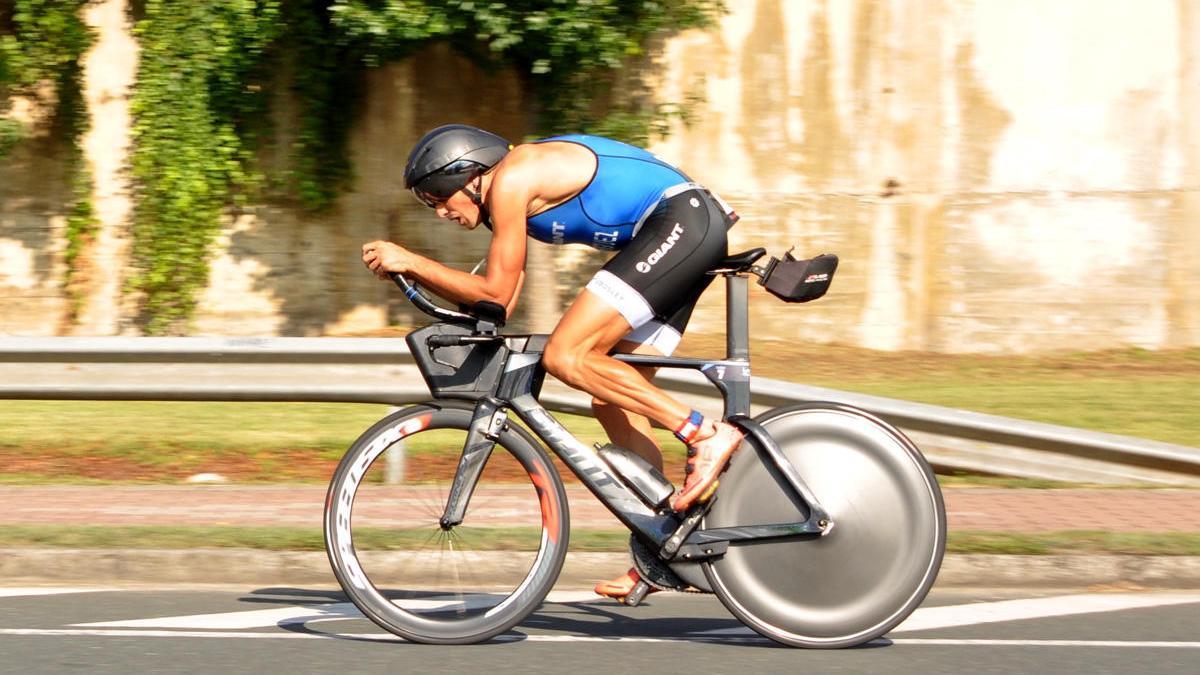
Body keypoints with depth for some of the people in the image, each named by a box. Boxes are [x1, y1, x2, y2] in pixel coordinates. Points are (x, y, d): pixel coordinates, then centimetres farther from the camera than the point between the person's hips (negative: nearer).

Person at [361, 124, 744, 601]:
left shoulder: (510, 181, -12)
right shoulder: (510, 191, 17)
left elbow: (495, 293, -12)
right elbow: (496, 309, 18)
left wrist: (410, 262, -8)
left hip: (682, 221, -10)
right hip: (692, 237, 10)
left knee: (566, 356, -17)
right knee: (612, 398, 8)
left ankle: (705, 435, -19)